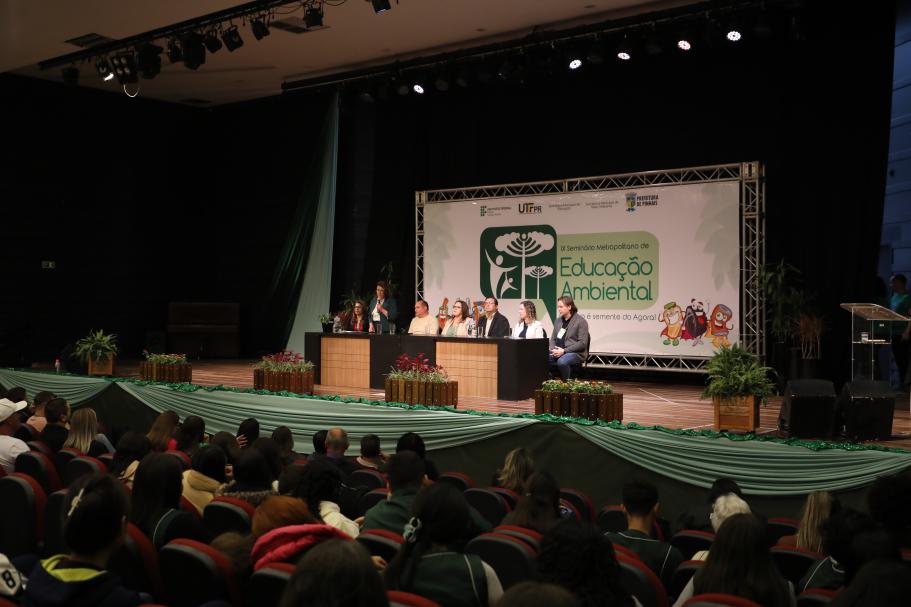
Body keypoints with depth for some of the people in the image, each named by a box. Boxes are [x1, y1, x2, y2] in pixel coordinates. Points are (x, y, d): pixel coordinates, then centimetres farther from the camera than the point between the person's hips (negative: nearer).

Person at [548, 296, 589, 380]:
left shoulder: (581, 321, -4)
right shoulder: (558, 321, 16)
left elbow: (582, 343, -11)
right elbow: (553, 339, 20)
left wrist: (564, 351, -17)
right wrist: (553, 349, -4)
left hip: (575, 353, -6)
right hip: (558, 352, 6)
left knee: (561, 361, -38)